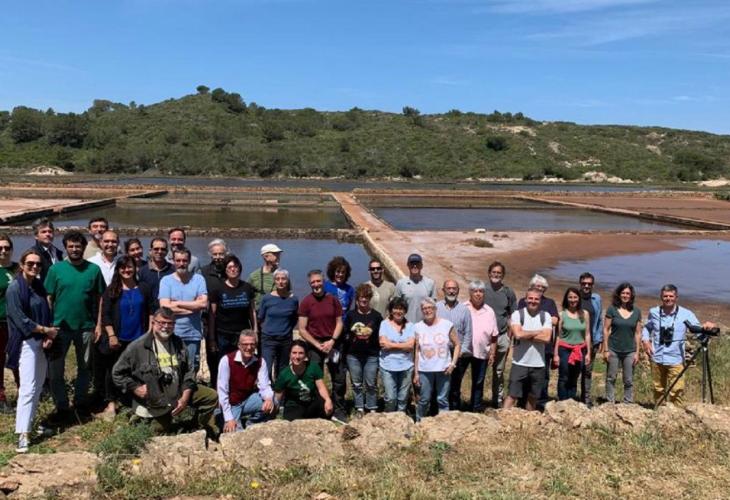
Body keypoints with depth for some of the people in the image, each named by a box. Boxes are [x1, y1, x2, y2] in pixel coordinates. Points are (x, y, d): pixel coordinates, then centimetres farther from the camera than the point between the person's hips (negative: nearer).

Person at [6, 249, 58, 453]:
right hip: (27, 342, -7)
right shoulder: (15, 288, -11)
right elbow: (20, 320, -16)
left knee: (38, 386, 11)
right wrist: (46, 330, -10)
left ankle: (29, 422, 22)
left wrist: (48, 335, -4)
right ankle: (23, 435, -11)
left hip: (42, 342, 7)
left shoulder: (39, 286, 11)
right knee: (28, 387, -12)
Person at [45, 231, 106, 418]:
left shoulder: (93, 269, -2)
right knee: (55, 370, 2)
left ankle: (80, 401, 31)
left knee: (84, 367, 14)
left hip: (86, 327, 1)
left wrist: (99, 324, -3)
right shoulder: (56, 269, -3)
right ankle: (62, 406, 17)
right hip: (60, 327, -1)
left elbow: (100, 298, 2)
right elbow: (48, 298, -1)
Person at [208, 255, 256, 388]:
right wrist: (212, 339, -2)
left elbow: (252, 311, 12)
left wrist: (255, 331, 7)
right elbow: (212, 315, 0)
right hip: (223, 336, -2)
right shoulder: (218, 290, 0)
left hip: (243, 334, 2)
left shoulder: (247, 288, 7)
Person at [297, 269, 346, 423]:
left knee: (339, 379, 4)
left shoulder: (333, 300, 1)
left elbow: (339, 322, 5)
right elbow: (302, 329, -6)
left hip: (332, 344, 2)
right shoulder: (305, 302, -5)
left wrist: (332, 341, -9)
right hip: (314, 345, -2)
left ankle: (339, 411, 15)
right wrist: (318, 345, -12)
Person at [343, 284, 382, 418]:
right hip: (353, 355, 2)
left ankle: (372, 408, 18)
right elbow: (345, 334, 6)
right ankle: (359, 408, 22)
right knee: (356, 383, 10)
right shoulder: (350, 315, 1)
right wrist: (345, 352, 3)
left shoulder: (376, 316, -2)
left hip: (371, 356, -1)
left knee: (371, 384, 5)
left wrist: (380, 353, -3)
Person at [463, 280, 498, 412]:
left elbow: (494, 336, 7)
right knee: (455, 380, 2)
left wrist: (492, 353, 3)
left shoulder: (489, 312, 6)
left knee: (478, 383, 12)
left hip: (481, 353, 2)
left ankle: (476, 410, 24)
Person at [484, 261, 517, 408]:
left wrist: (509, 337, 2)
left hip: (502, 336, 2)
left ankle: (498, 400, 23)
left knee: (499, 370, 12)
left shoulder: (508, 292, 3)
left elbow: (512, 316, 7)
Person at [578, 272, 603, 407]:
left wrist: (600, 340, 6)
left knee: (588, 371, 8)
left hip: (592, 341, 2)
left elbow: (600, 320, 10)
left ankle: (586, 398, 16)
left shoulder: (597, 299, 6)